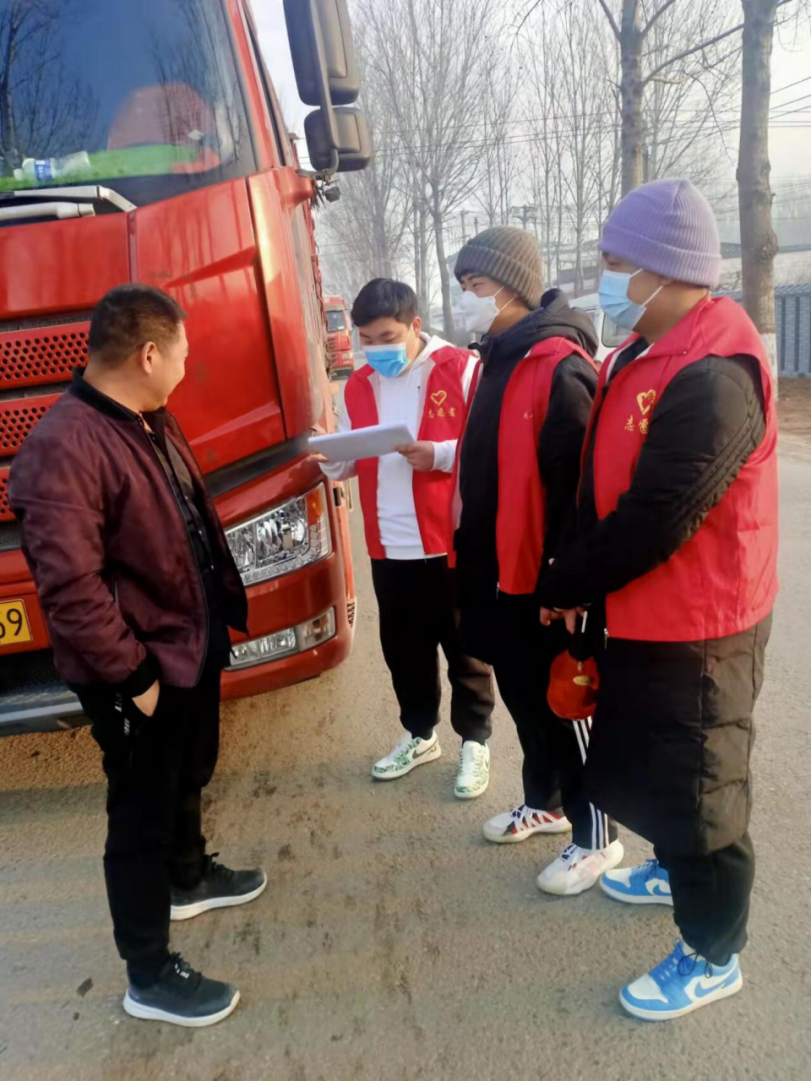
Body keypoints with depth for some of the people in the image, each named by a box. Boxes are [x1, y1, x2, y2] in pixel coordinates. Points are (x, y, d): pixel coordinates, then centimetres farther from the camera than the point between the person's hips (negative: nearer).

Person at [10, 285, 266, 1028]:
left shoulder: (151, 421, 5)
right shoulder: (65, 446, -25)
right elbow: (69, 585, -29)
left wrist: (223, 613, 14)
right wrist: (132, 673, -22)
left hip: (194, 648, 9)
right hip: (142, 672, -9)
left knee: (188, 780, 28)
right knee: (143, 816, 7)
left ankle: (189, 878, 53)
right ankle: (149, 977, 26)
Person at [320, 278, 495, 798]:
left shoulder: (462, 369, -7)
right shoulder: (358, 386, 9)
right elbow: (350, 464, 12)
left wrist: (439, 455, -22)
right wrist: (330, 458, -9)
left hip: (452, 540, -5)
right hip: (388, 547, 5)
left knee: (463, 646, 9)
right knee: (404, 646, 16)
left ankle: (475, 742, 28)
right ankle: (420, 734, 37)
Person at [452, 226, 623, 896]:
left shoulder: (559, 369, -19)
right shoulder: (501, 358, 11)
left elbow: (578, 486, -22)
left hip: (540, 577, -9)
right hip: (497, 570, 9)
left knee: (561, 705, 5)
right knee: (522, 696, 21)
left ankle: (596, 835, 23)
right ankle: (545, 803, 40)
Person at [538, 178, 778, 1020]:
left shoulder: (712, 379, -26)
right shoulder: (646, 352, 7)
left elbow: (653, 524, -27)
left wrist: (563, 588, -13)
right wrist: (582, 582, 3)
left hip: (694, 629, -9)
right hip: (645, 616, 9)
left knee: (695, 787, 7)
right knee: (644, 762, 25)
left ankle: (712, 955, 29)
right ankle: (675, 870, 50)